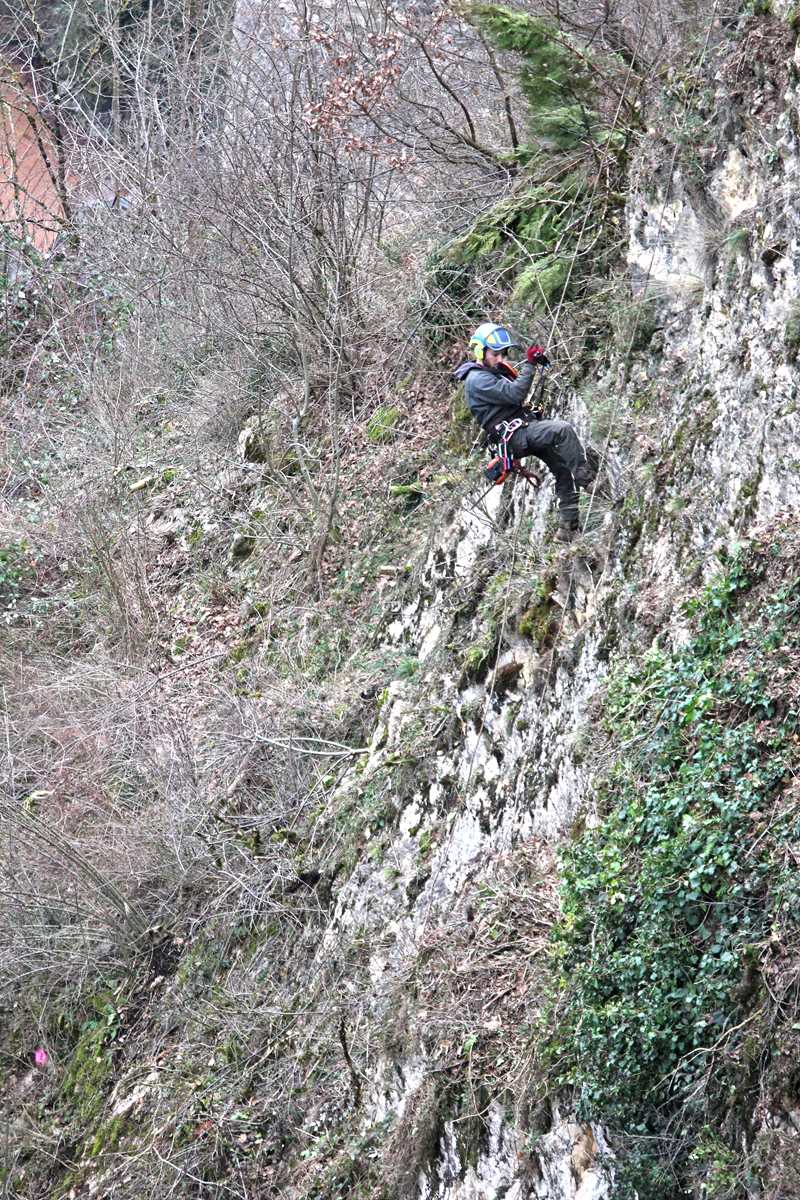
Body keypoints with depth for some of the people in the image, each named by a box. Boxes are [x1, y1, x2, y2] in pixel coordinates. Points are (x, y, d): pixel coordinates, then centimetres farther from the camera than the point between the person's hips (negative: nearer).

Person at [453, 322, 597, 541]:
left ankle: (568, 525, 8)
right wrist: (530, 364, -17)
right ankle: (586, 478, -20)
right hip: (514, 435, -10)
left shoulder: (497, 371, 20)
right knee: (563, 430, -28)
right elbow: (515, 394, -21)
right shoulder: (477, 379, -11)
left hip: (526, 426, 10)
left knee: (564, 470, 5)